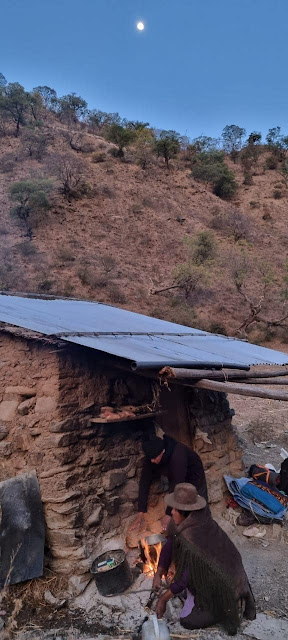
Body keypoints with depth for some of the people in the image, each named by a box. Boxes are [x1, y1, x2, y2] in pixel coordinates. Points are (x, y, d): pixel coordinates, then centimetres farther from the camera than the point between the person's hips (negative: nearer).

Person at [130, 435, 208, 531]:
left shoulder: (177, 455, -41)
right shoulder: (151, 457, -24)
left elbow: (177, 485, -38)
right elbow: (145, 481, -20)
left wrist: (168, 514, -34)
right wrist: (140, 513, -23)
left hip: (193, 476, -4)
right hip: (174, 477, 4)